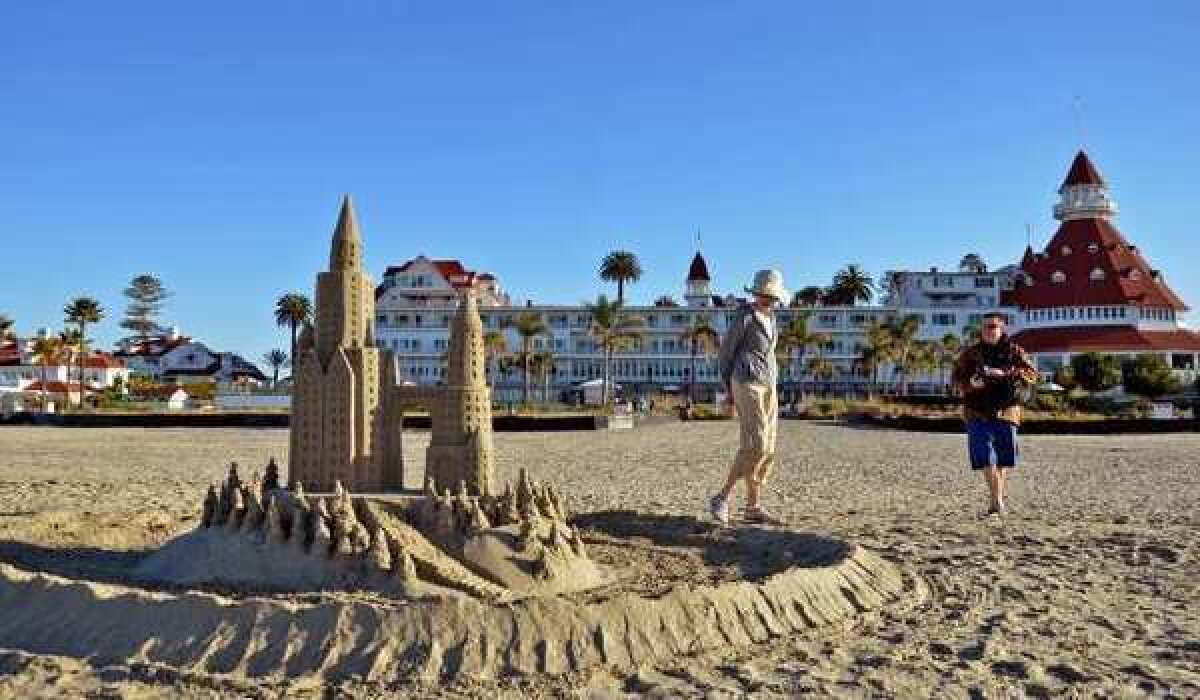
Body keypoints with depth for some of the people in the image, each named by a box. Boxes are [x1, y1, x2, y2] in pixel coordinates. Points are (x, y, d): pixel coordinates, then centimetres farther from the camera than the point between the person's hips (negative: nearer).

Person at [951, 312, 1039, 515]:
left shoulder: (1014, 352, 7)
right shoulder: (971, 353, 11)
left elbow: (1031, 374, -4)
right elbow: (957, 377, 12)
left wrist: (1005, 374, -20)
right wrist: (970, 383, -11)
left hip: (1005, 410, 0)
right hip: (978, 413, 0)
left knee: (1004, 457, 8)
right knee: (985, 457, -10)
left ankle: (1001, 495, 27)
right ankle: (997, 500, -9)